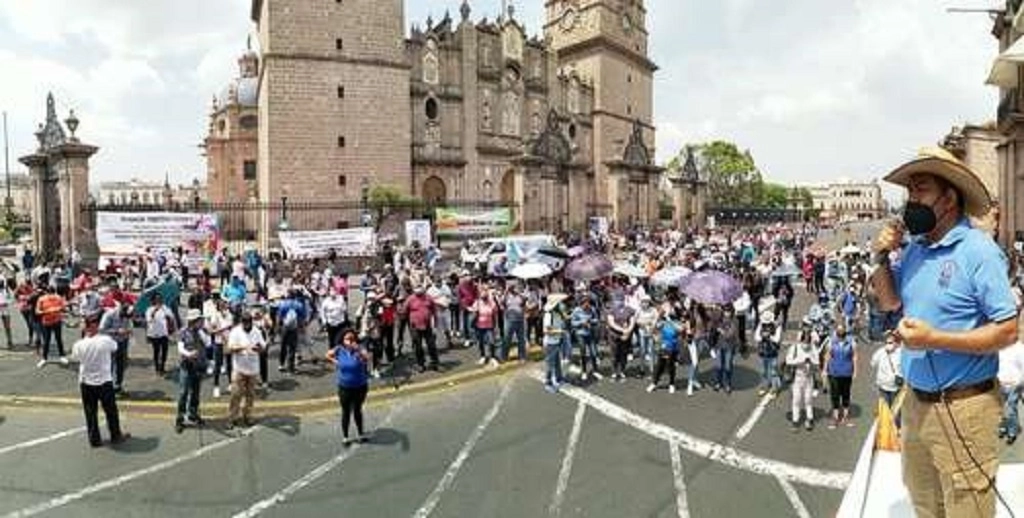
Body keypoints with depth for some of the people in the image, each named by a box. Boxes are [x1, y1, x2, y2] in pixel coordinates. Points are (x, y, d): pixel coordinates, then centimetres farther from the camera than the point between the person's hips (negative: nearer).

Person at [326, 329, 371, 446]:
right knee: (346, 412, 12)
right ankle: (345, 437, 28)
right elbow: (328, 355, 10)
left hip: (360, 386, 0)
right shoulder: (339, 350, -9)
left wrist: (358, 350, -54)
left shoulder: (360, 350, -17)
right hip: (344, 387, 1)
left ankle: (360, 433, 36)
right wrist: (335, 362, -6)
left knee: (357, 410, 18)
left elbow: (367, 359, -37)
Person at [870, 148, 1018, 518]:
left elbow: (1008, 331, -18)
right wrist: (882, 258, 0)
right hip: (916, 401, 7)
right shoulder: (914, 248, 4)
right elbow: (889, 302, 15)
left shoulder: (979, 250, -16)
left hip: (962, 407, -7)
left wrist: (935, 339, -26)